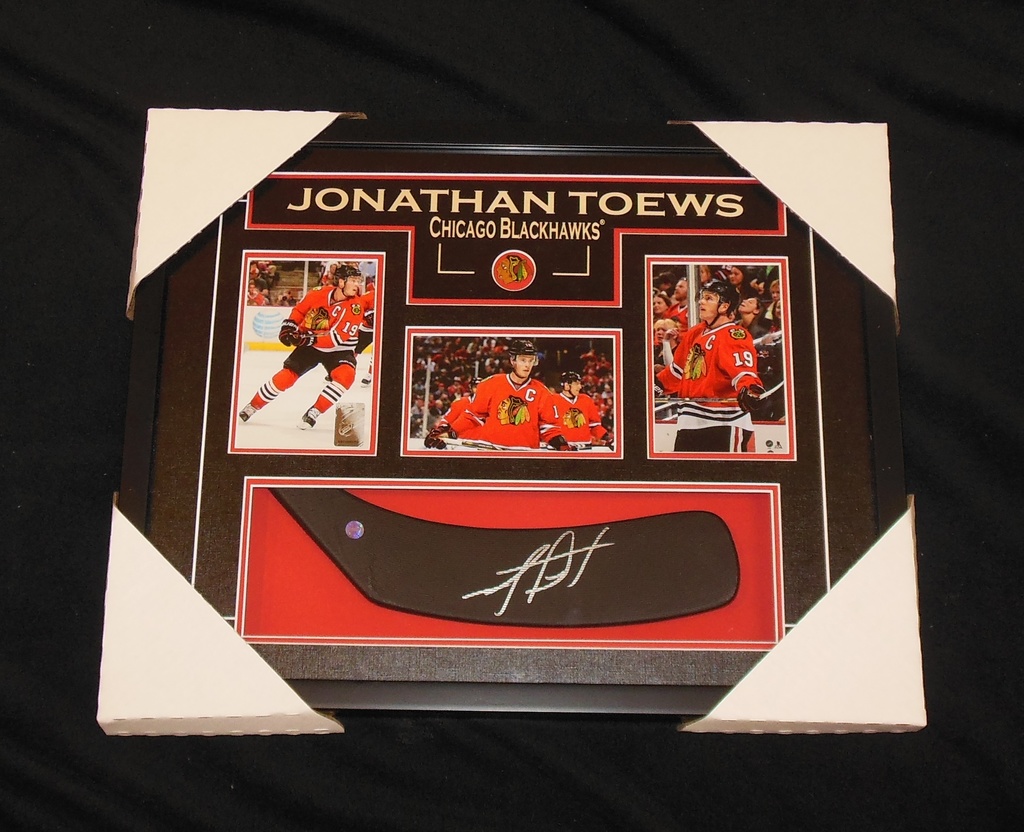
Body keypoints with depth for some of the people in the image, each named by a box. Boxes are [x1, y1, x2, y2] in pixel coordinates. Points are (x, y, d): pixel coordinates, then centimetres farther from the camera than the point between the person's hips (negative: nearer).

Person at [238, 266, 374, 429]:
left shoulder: (357, 305, -23)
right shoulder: (318, 293, -15)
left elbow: (340, 338, -28)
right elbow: (299, 310, 7)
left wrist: (311, 339, -30)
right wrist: (288, 326, -5)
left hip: (338, 349, -1)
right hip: (309, 344, 2)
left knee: (345, 374, -30)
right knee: (285, 376, -5)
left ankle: (314, 412, -17)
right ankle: (252, 406, 16)